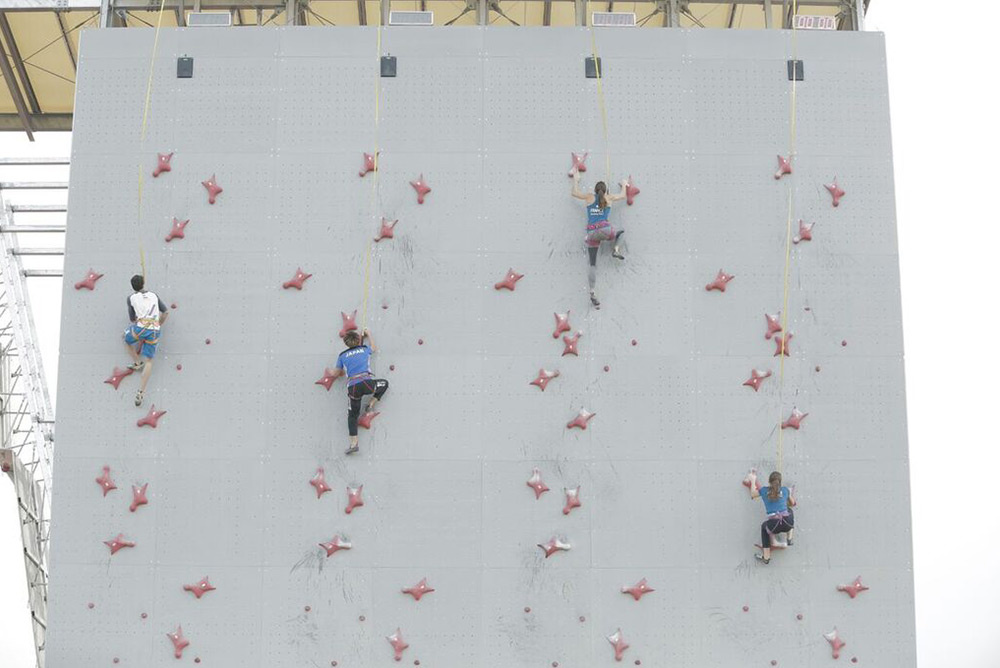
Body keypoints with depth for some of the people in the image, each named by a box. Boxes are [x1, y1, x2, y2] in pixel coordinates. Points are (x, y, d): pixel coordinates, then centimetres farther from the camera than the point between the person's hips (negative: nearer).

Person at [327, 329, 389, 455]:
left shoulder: (342, 356, 16)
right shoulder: (364, 349, 16)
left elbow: (336, 374, 22)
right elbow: (374, 348, 41)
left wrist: (330, 372, 45)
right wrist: (368, 335, 54)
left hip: (353, 387, 1)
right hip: (367, 383, -1)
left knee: (352, 415, 11)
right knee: (384, 383, 29)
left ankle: (354, 443, -1)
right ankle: (371, 405, 18)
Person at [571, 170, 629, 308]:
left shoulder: (590, 197, 14)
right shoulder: (608, 198, 13)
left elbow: (575, 193, 29)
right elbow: (623, 196, 32)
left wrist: (576, 180, 44)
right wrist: (624, 185, 51)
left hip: (591, 233, 1)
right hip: (605, 230, -1)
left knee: (593, 265, 2)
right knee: (621, 233, 34)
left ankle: (592, 293, -13)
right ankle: (616, 250, 6)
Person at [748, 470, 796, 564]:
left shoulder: (764, 490, 7)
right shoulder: (785, 490, 11)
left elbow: (752, 494, 28)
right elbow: (792, 503, 29)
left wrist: (753, 481, 41)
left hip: (774, 526, -1)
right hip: (788, 524, 2)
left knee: (764, 527, 35)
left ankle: (766, 557, 31)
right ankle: (789, 539, 37)